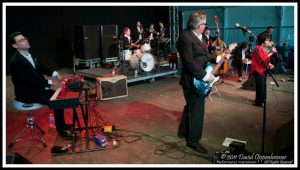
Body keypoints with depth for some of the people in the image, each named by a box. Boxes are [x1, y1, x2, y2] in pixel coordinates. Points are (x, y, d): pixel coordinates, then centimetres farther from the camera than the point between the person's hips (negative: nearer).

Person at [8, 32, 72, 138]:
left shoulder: (29, 55, 3)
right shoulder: (15, 61, -25)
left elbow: (40, 68, 15)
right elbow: (31, 80, -29)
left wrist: (54, 74, -2)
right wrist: (50, 82, -26)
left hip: (37, 88, 9)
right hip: (27, 93, -9)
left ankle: (61, 124, 20)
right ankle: (61, 129, 1)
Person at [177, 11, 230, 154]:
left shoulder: (199, 37, 13)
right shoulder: (185, 37, -18)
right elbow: (189, 62, -25)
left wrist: (220, 57, 10)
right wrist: (205, 76, -23)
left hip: (199, 80, 10)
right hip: (193, 81, -10)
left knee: (190, 106, 21)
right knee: (197, 110, -1)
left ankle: (183, 131, 37)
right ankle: (193, 141, 12)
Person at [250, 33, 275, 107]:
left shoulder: (263, 49, 16)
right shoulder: (258, 48, -15)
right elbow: (262, 59, -25)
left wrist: (269, 64, 6)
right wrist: (271, 53, -24)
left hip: (263, 70, 10)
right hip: (258, 70, -10)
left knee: (263, 86, 14)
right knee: (261, 86, -8)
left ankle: (261, 100, 25)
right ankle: (258, 102, 0)